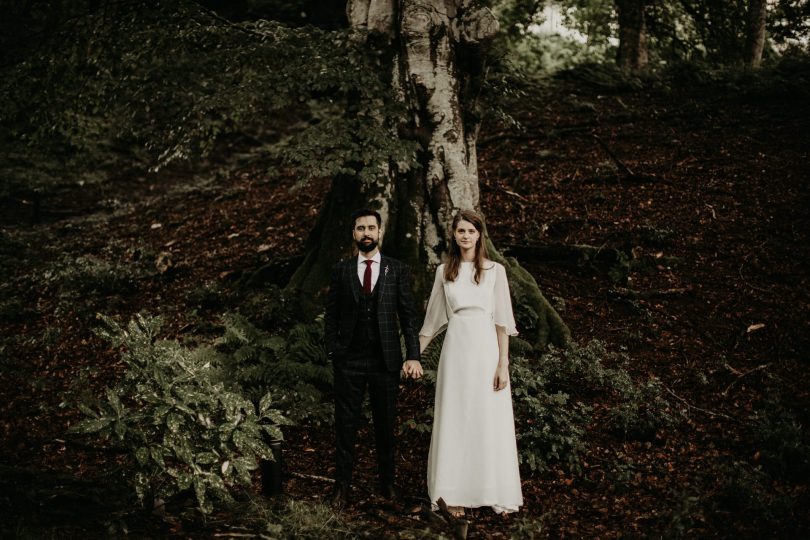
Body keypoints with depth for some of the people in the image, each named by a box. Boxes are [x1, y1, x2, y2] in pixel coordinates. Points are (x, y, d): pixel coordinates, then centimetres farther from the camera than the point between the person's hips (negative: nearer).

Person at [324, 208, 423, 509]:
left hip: (386, 361, 0)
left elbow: (408, 315, 1)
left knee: (386, 425, 9)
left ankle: (386, 483, 22)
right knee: (345, 425, 4)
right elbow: (331, 315, 6)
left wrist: (413, 355, -7)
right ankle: (342, 486, 14)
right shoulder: (341, 270, 5)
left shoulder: (397, 270, 3)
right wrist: (332, 352, -3)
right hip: (349, 361, 0)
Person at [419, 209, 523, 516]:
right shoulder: (444, 271, 9)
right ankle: (455, 493, 10)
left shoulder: (495, 270, 2)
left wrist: (503, 363, -9)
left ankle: (495, 492, 13)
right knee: (454, 421, 4)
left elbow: (502, 320, -2)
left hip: (486, 349, -2)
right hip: (455, 349, 2)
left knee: (490, 421, 1)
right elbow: (433, 318, 14)